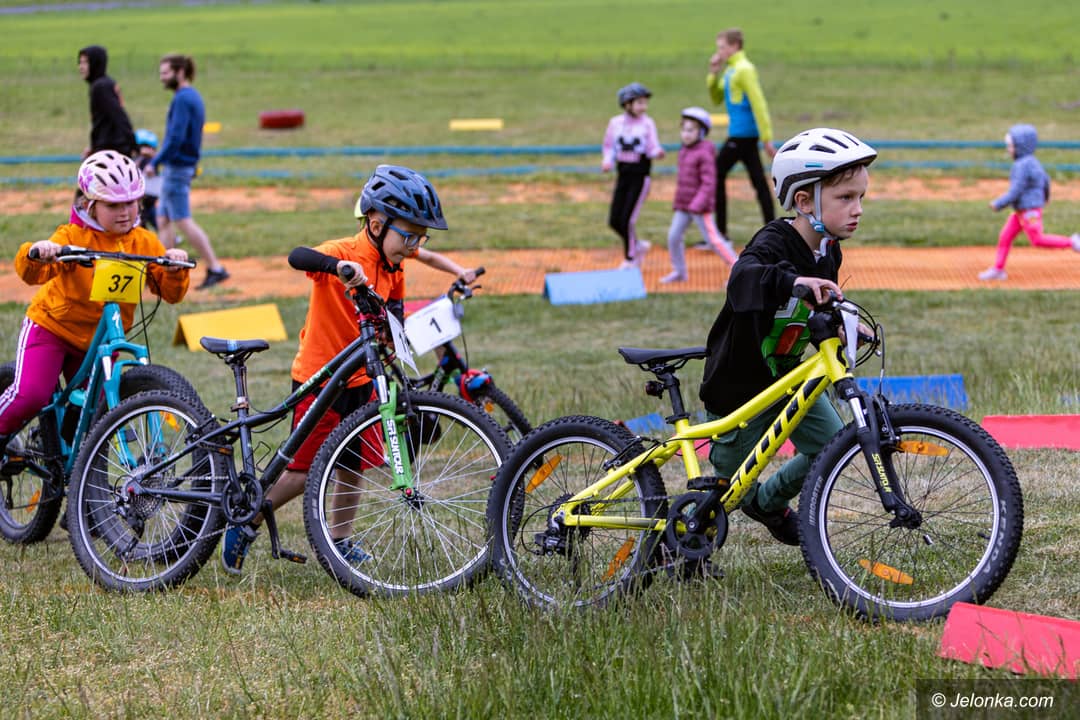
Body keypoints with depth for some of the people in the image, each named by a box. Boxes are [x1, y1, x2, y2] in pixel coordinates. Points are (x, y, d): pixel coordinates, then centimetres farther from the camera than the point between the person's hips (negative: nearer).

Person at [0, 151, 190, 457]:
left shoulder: (144, 243, -6)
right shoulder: (73, 236, -19)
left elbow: (170, 293, -8)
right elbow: (32, 273, -32)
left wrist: (175, 269, -29)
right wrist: (36, 253, -55)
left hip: (99, 340, 4)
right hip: (52, 326, -4)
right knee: (30, 394, -22)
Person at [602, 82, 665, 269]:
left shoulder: (647, 124, -6)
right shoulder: (615, 123, 2)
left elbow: (653, 149, -12)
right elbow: (609, 146, 12)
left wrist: (657, 153, -33)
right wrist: (608, 161, -5)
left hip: (640, 175, -4)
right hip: (623, 175, 4)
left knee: (627, 220, -6)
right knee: (614, 221, 4)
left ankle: (629, 259, 12)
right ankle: (638, 246, 28)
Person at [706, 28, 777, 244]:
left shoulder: (744, 69, -14)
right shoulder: (730, 70, 15)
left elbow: (758, 103, -19)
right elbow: (717, 99, 22)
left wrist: (767, 138, -22)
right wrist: (713, 74, 7)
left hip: (741, 134, -9)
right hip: (747, 135, 9)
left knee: (716, 175, -2)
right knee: (758, 181, 7)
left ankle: (720, 232, -1)